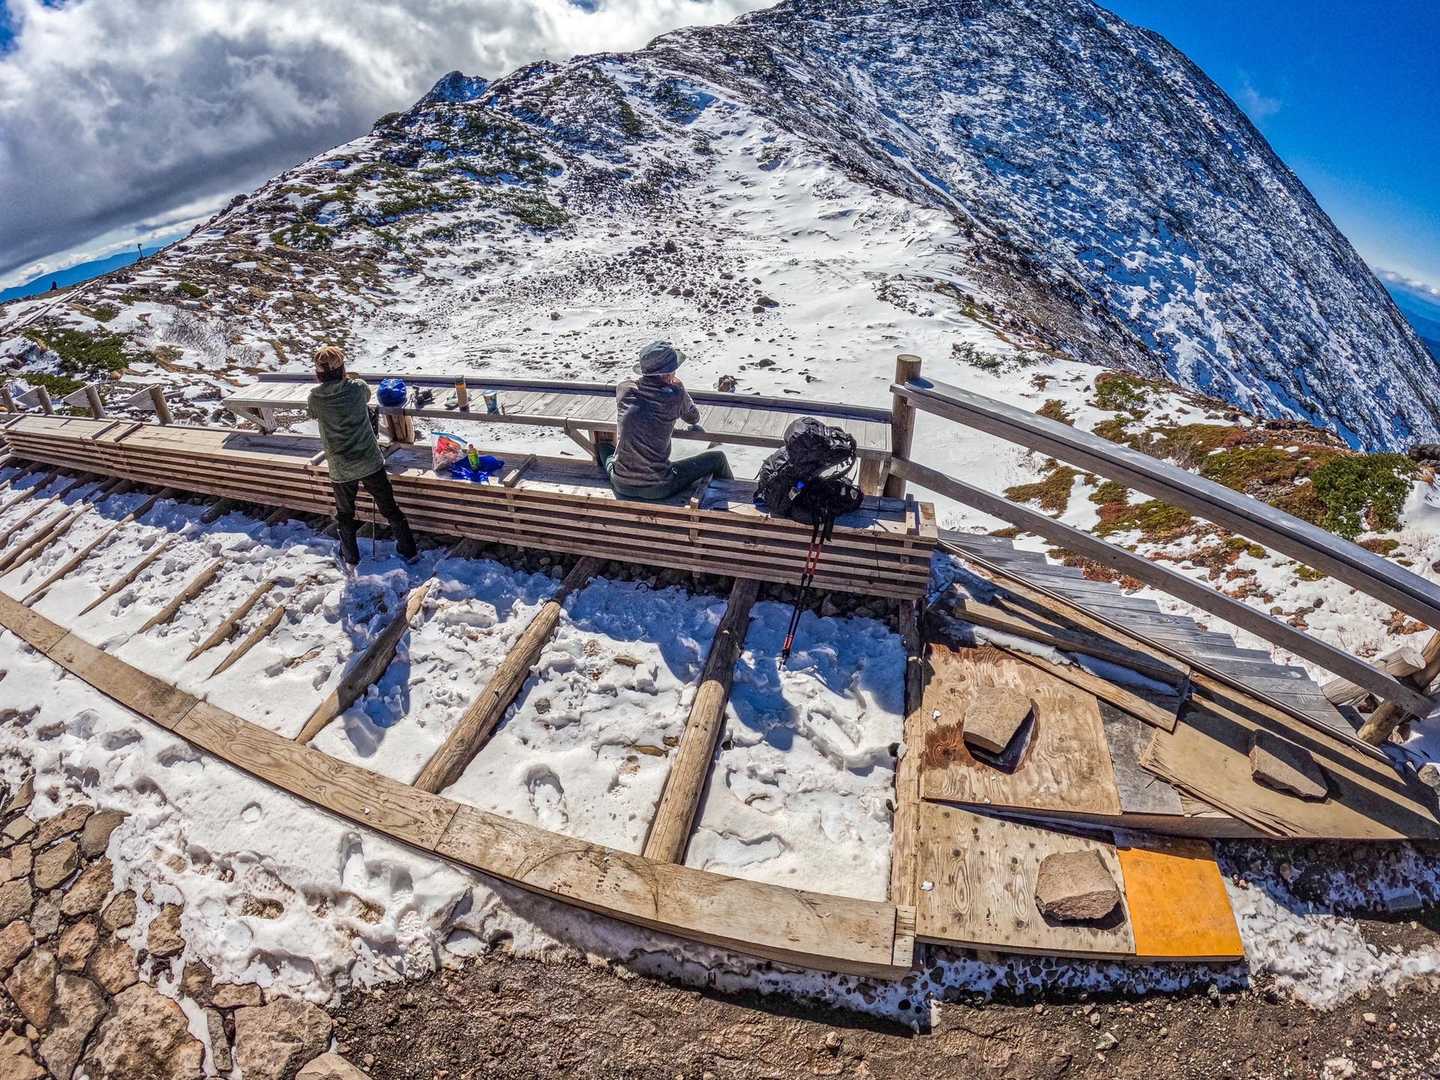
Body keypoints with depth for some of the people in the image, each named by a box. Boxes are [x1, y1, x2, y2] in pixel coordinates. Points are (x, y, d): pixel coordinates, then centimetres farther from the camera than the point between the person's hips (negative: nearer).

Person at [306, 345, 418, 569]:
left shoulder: (315, 397, -8)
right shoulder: (358, 387, -10)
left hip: (340, 470, 1)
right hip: (370, 463, 0)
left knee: (345, 515, 21)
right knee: (389, 508, 15)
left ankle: (351, 560, 31)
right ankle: (408, 551, 24)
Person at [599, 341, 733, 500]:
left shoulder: (623, 389, -3)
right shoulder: (675, 395, -12)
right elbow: (694, 418, 9)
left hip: (621, 486, 4)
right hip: (657, 489, -3)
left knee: (603, 443, 34)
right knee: (717, 458, 13)